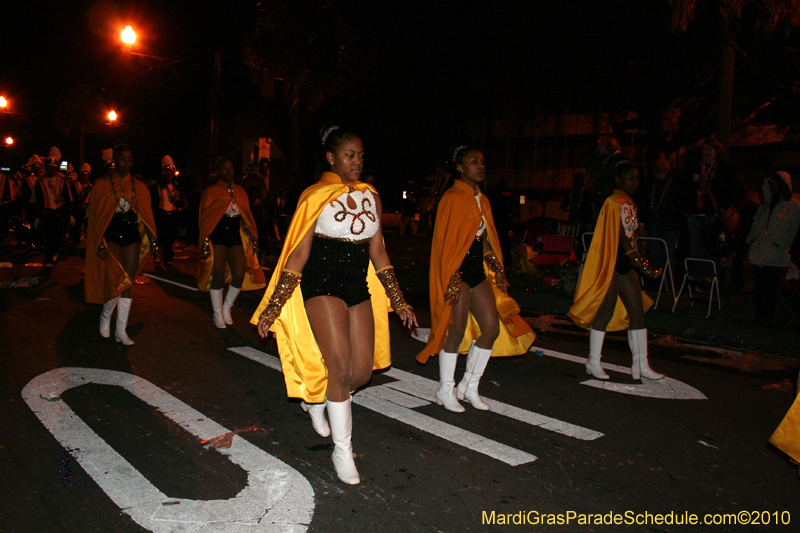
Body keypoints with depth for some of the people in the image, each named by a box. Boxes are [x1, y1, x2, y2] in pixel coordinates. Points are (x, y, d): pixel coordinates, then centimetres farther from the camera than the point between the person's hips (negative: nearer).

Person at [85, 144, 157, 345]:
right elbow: (95, 215, 1)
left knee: (127, 283, 3)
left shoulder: (139, 186, 10)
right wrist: (99, 243, -7)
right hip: (111, 235, -3)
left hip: (132, 236, 3)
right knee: (116, 281, -14)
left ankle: (121, 330, 10)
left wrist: (151, 237, -2)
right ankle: (106, 316, 15)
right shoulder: (102, 184, 3)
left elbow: (146, 213, 10)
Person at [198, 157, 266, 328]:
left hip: (236, 236, 4)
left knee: (239, 275, -6)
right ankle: (217, 314, 14)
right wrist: (206, 241, -9)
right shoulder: (211, 191, 2)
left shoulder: (240, 192, 15)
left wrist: (252, 237, 8)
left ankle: (227, 308, 16)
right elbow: (204, 217, 0)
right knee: (218, 276, -2)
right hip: (217, 236, -4)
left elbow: (247, 216, 16)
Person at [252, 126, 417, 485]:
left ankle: (316, 399, 38)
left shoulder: (371, 197, 10)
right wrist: (273, 309, -8)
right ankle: (342, 450, 7)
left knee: (363, 370, 6)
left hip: (360, 288, 6)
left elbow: (378, 253, 13)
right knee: (341, 367, -12)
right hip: (322, 286, -6)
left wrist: (398, 300, 13)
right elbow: (298, 255, -6)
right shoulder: (315, 197, -5)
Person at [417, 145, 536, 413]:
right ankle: (445, 391, 13)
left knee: (492, 328, 5)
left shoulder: (482, 200, 16)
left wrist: (496, 270, 13)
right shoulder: (452, 198, -9)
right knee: (456, 332, -4)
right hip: (458, 270, -8)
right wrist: (453, 278, -20)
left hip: (478, 269, 9)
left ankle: (469, 386, 19)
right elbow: (445, 242, -13)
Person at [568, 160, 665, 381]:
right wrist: (640, 263, -25)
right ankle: (593, 362, 9)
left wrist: (639, 263, 16)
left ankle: (641, 365, 13)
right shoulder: (614, 203, -13)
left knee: (638, 311, 7)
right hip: (610, 262, -10)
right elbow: (620, 239, -21)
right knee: (605, 311, -3)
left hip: (625, 263, 10)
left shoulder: (629, 204, 16)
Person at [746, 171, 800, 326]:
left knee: (770, 288, -4)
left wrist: (779, 244, -12)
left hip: (776, 256, -6)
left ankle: (766, 319, 1)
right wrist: (752, 239, 8)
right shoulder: (765, 204, 17)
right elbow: (756, 222, 23)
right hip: (760, 253, 6)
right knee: (759, 287, 6)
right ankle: (759, 318, 13)